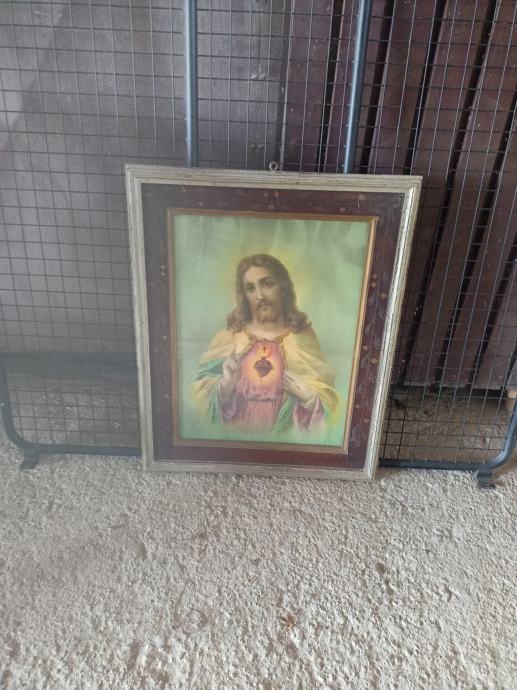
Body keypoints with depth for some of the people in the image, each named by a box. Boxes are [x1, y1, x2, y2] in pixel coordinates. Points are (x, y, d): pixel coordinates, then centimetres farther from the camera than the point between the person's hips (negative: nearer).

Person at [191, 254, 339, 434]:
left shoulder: (303, 337, 0)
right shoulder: (227, 337, 2)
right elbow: (201, 398, 2)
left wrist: (309, 398, -14)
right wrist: (224, 385, -14)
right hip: (235, 435, 1)